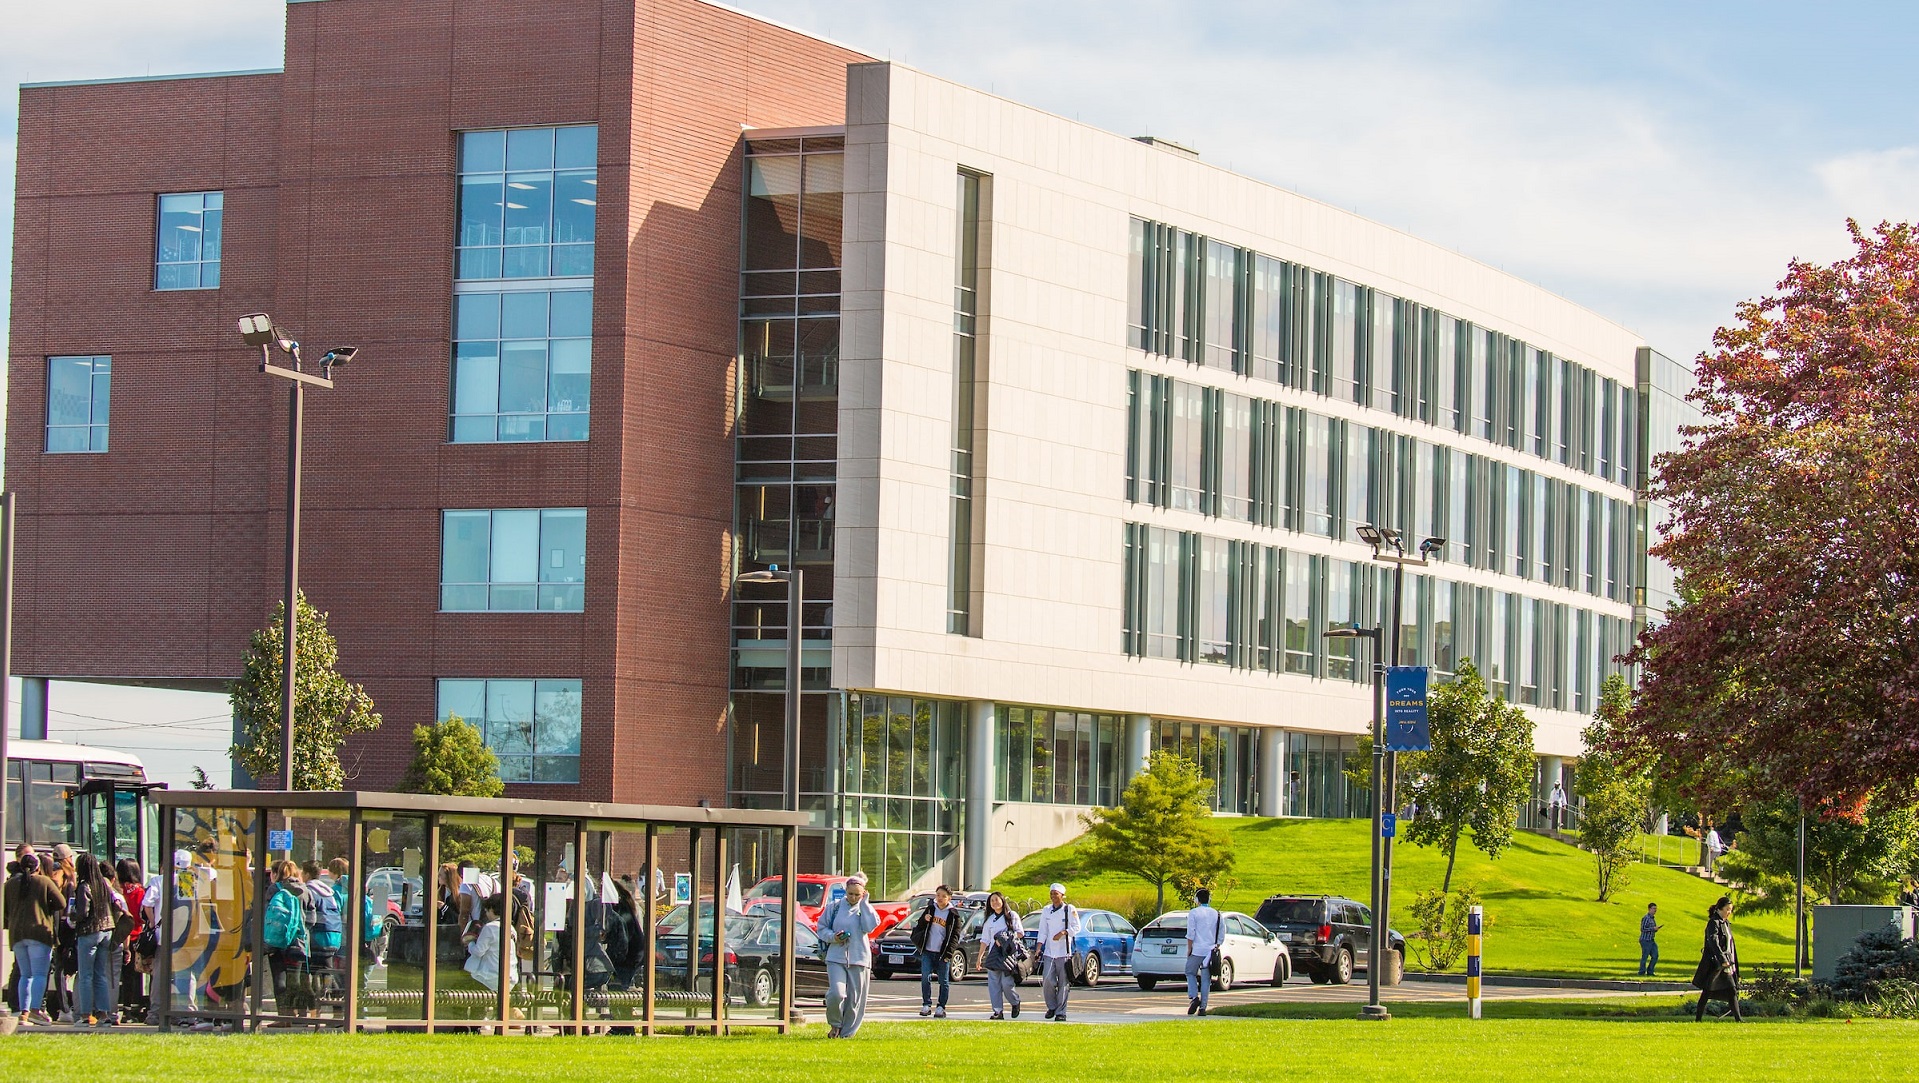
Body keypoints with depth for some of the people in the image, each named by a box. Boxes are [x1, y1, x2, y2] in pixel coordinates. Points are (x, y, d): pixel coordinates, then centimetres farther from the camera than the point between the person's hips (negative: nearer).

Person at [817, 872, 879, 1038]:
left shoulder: (866, 909, 6)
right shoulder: (834, 907, 5)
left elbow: (870, 927, -12)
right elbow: (821, 928, 10)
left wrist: (864, 904, -9)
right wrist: (832, 937, -9)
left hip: (859, 959, 1)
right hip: (836, 957, -1)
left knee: (855, 999, 2)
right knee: (836, 993, -18)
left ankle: (846, 1032, 16)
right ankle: (835, 1024, 7)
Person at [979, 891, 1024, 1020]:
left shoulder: (1012, 916, 6)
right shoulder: (989, 920, 18)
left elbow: (1020, 933, 0)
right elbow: (985, 939, 17)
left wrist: (1005, 939, -12)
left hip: (1009, 953, -5)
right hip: (993, 955, 5)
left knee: (1006, 983, -13)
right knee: (993, 983, -4)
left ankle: (1015, 1002, 13)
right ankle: (998, 1011, -2)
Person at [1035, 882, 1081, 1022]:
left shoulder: (1069, 910, 0)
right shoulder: (1046, 911, 11)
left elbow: (1076, 927, -4)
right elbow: (1042, 931, 11)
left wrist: (1063, 933, -20)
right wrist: (1039, 949, 3)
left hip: (1064, 952, -3)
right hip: (1049, 951, 3)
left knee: (1063, 983, -2)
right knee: (1047, 980, -8)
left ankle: (1061, 1012, 3)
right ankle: (1051, 1007, 12)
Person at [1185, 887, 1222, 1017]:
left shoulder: (1194, 913, -4)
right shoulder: (1217, 914, 9)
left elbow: (1190, 933, -8)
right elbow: (1221, 935, 10)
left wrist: (1189, 949, -1)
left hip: (1197, 949, -4)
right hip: (1211, 951, 4)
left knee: (1190, 973, 13)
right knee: (1206, 979, 6)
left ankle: (1194, 997, -7)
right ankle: (1202, 1007, 3)